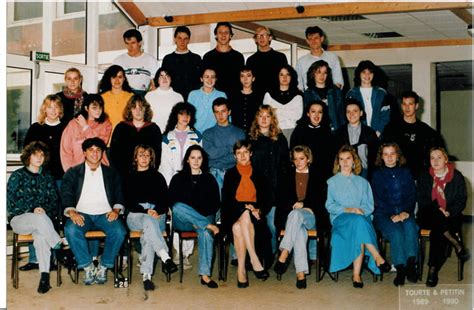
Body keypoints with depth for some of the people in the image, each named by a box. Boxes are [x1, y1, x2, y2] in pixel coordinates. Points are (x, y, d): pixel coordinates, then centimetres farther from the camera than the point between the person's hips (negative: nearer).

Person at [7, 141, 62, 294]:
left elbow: (55, 203, 14)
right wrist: (32, 210, -15)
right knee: (40, 219, -38)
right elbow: (12, 203, -1)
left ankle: (45, 277, -40)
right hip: (19, 219, -2)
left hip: (42, 219, 2)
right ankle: (60, 249, -32)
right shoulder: (17, 176, 8)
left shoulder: (47, 178, 18)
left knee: (40, 233, -35)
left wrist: (45, 211, -7)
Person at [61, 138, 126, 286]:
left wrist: (116, 210, -8)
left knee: (119, 231, -30)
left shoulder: (111, 173, 19)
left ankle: (104, 266, -12)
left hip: (105, 214, 1)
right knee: (71, 230, -33)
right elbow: (66, 195, 4)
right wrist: (72, 212, -15)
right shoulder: (73, 173, 15)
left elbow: (119, 195, 12)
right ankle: (87, 266, -17)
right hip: (82, 214, -1)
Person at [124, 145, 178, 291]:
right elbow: (128, 202, 6)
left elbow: (165, 199, 11)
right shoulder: (129, 178, 19)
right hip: (135, 215, 0)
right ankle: (166, 258, -52)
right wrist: (146, 212, -10)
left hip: (157, 215, 0)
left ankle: (146, 275, -44)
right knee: (149, 221, -38)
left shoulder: (157, 176, 21)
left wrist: (157, 211, -10)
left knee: (147, 232, -36)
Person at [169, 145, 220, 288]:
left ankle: (205, 274, -38)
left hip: (204, 217, 0)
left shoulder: (209, 179, 18)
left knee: (205, 232, -35)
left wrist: (198, 218, -7)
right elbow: (172, 202, 3)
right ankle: (209, 226, -33)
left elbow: (216, 204, 11)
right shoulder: (178, 178, 15)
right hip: (182, 222, 0)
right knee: (178, 207, -34)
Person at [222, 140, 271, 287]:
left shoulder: (258, 175, 17)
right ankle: (255, 260, -42)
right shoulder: (230, 174, 15)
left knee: (238, 227, -35)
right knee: (239, 223, -37)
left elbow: (267, 201, 11)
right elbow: (226, 200, 3)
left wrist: (257, 210, -11)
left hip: (255, 216, 0)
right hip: (234, 215, 0)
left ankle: (241, 270, -38)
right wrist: (245, 207, -14)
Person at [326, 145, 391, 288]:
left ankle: (356, 274, -39)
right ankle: (377, 257, -37)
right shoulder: (332, 182, 19)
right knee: (358, 221, -38)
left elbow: (369, 205, 13)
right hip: (340, 218, -1)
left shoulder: (362, 182, 24)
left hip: (361, 218, 1)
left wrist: (360, 210, -9)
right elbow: (330, 205, 6)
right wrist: (347, 210, -9)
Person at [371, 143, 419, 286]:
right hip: (383, 214, -2)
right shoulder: (377, 175, 10)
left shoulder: (405, 173, 16)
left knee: (410, 227, -32)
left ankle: (411, 263, -28)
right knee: (396, 232, -31)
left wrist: (406, 212, -9)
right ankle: (400, 268, -26)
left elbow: (412, 195, 9)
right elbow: (378, 200, 2)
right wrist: (392, 215, -12)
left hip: (404, 213, 2)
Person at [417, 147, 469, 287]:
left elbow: (461, 200, 2)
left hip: (450, 217, -1)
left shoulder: (457, 177, 8)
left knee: (437, 231, -33)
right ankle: (456, 243, -31)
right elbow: (422, 200, 3)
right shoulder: (424, 177, 12)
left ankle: (433, 270, -32)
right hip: (428, 217, 2)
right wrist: (438, 211, -14)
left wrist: (449, 213, -15)